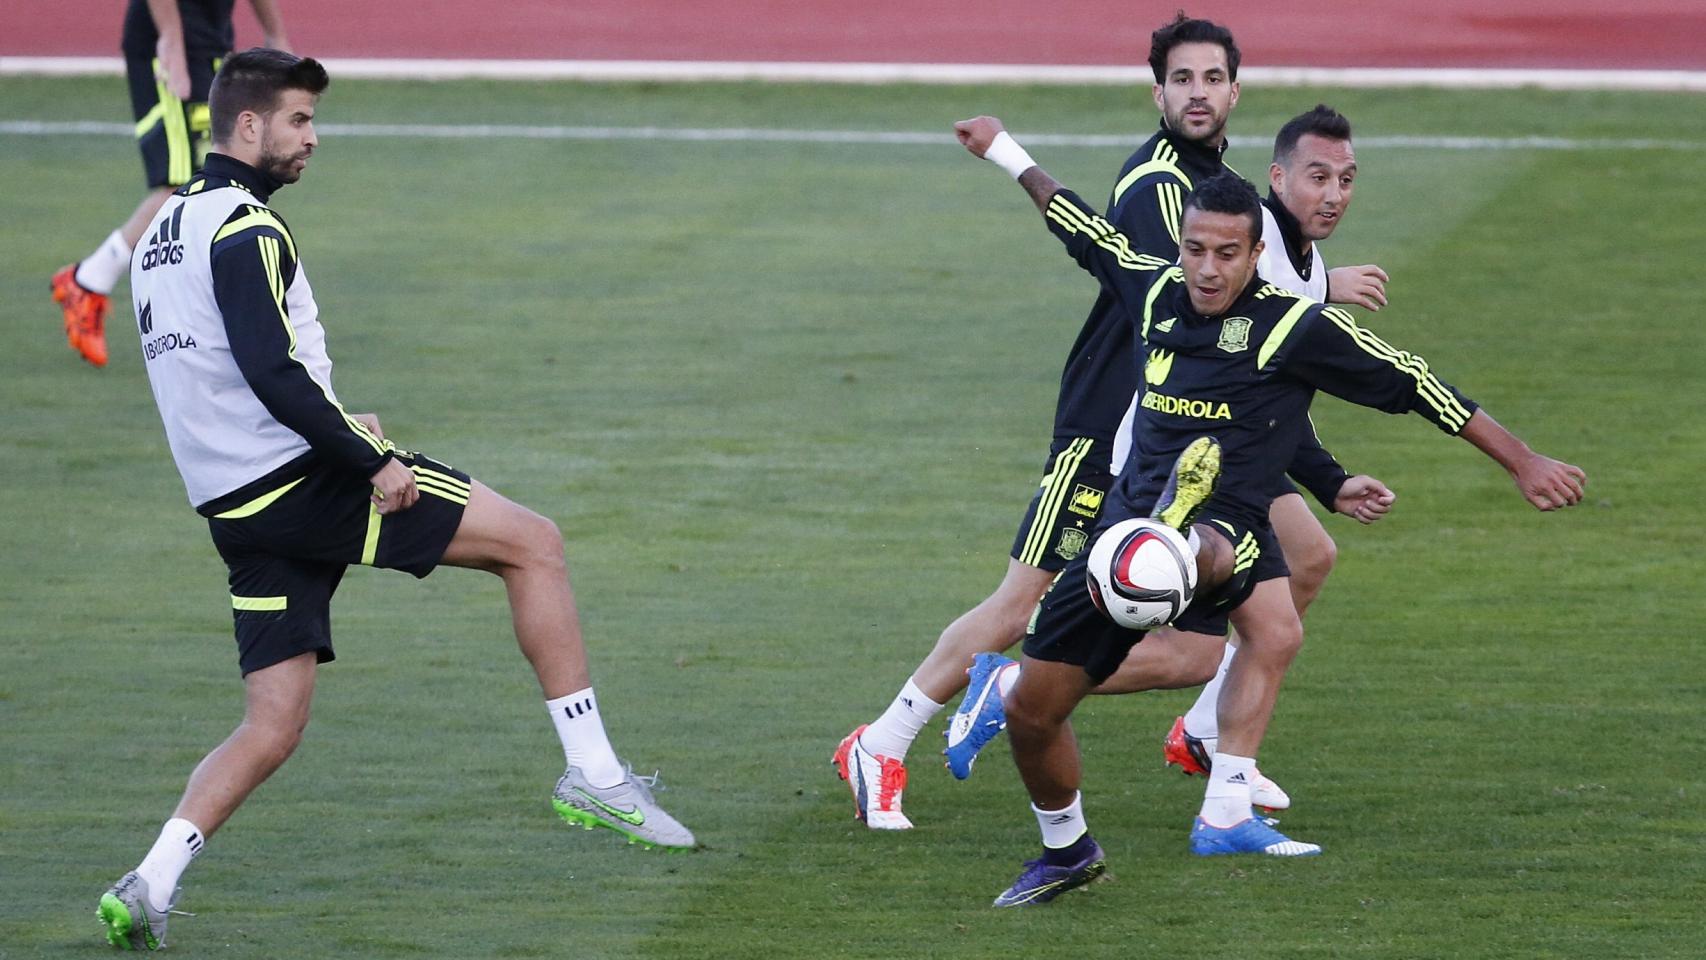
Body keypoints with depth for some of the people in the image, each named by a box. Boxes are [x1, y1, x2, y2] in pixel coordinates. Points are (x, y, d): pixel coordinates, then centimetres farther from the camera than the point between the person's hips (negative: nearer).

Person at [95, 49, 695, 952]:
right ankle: (593, 773, -3)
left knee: (271, 728, 10)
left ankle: (148, 884, -4)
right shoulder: (245, 227, -13)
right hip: (303, 480, -9)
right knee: (534, 543, -1)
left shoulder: (167, 228, 18)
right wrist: (372, 463, -17)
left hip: (239, 507, 9)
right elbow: (272, 376, -23)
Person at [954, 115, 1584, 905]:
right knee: (1031, 713, 5)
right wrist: (1007, 153, 39)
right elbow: (1089, 233, 26)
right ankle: (1066, 851, 32)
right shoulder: (1155, 291, 6)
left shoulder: (1295, 327, -8)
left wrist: (1523, 463, -1)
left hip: (1223, 527, -5)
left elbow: (1414, 386, -3)